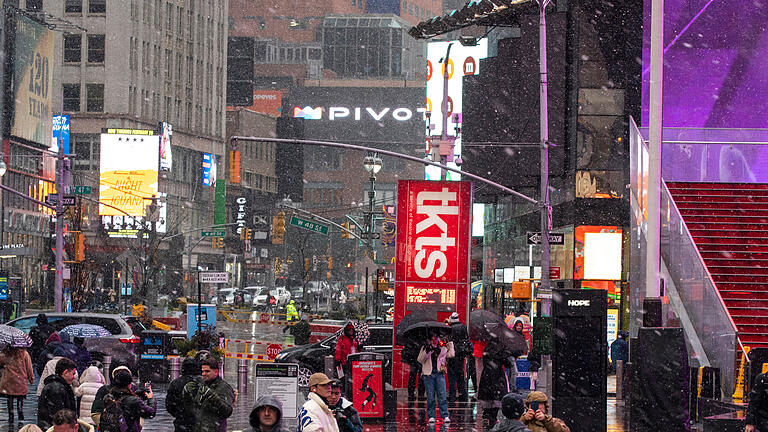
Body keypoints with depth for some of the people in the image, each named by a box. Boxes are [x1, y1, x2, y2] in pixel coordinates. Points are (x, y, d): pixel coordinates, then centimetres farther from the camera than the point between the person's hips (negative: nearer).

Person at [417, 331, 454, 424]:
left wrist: (449, 344, 9)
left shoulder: (442, 348, 12)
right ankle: (431, 416, 4)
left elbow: (451, 355, 5)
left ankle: (445, 416, -8)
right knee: (430, 397, -1)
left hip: (439, 374, 1)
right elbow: (420, 360, 1)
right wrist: (426, 351, -13)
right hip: (428, 374, -1)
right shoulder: (425, 348, 8)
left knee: (442, 395, -7)